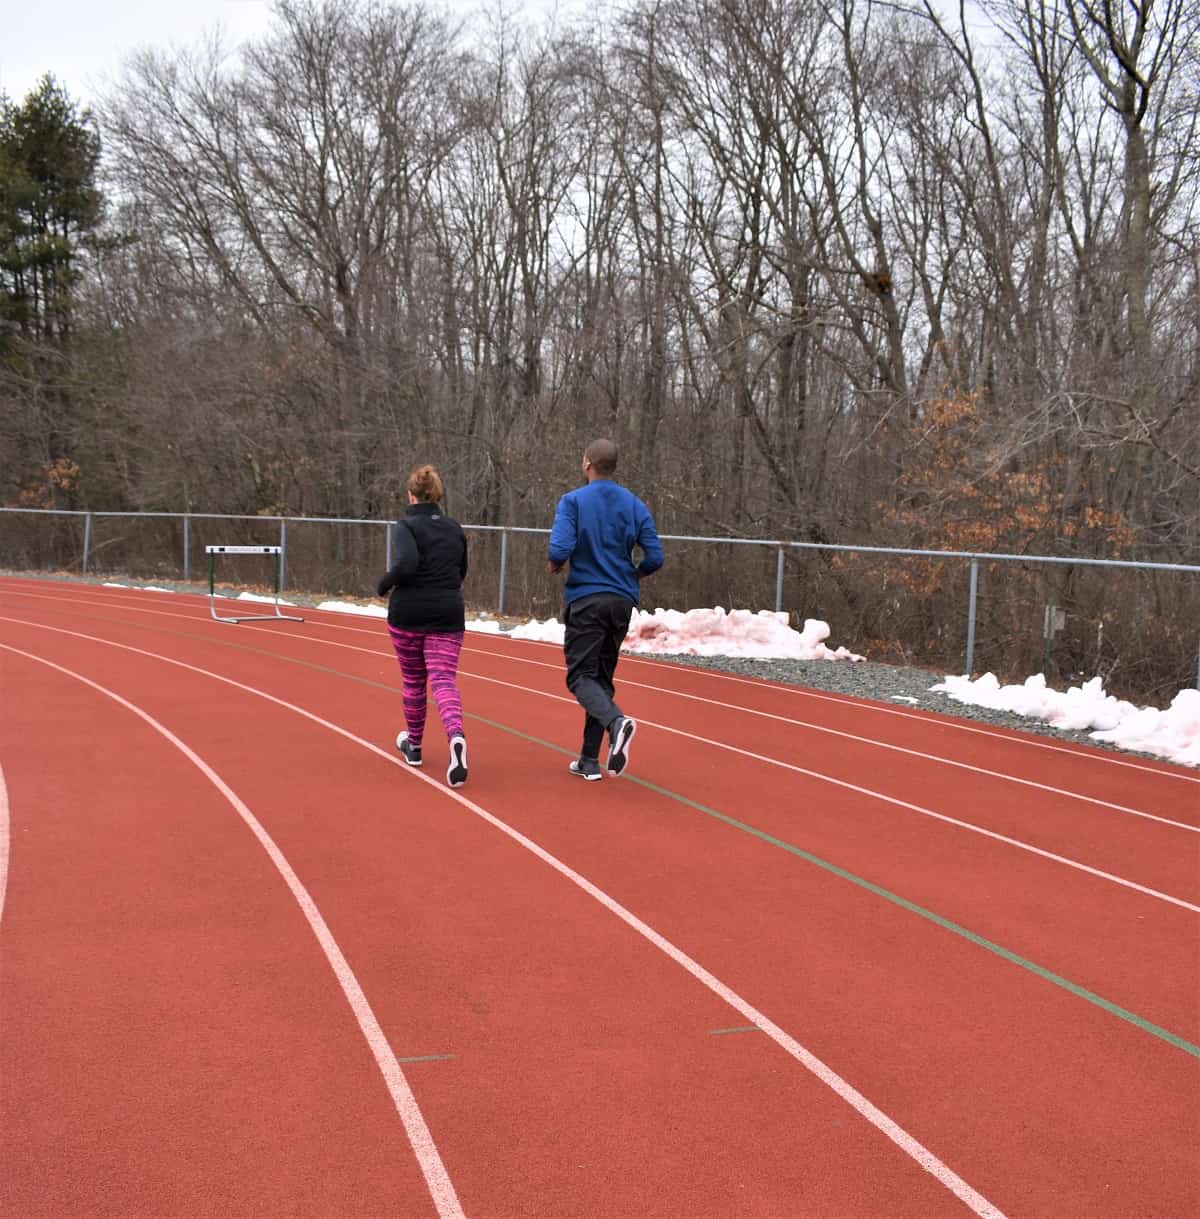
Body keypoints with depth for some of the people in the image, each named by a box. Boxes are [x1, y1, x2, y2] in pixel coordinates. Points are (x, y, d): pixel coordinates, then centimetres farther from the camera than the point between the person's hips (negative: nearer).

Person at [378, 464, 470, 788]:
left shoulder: (406, 526, -7)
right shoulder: (454, 529, 9)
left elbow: (406, 564, -24)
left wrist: (384, 586, -7)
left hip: (408, 612, -2)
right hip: (447, 614, 2)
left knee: (412, 679, 16)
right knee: (443, 679, -4)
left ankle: (413, 745, 33)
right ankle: (456, 736, -32)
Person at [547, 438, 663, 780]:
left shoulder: (573, 501, -6)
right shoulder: (635, 505, 6)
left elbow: (560, 550, -18)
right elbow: (655, 557, 1)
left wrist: (554, 564, 5)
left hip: (586, 600, -5)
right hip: (622, 601, 5)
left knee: (580, 676, -1)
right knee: (602, 677, 13)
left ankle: (616, 721, -31)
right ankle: (589, 761, 14)